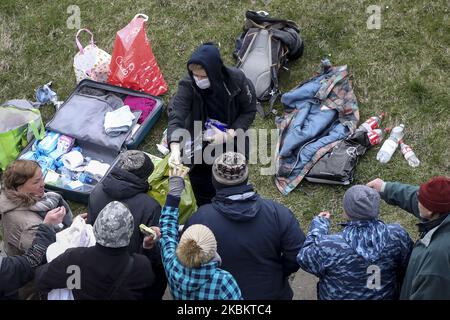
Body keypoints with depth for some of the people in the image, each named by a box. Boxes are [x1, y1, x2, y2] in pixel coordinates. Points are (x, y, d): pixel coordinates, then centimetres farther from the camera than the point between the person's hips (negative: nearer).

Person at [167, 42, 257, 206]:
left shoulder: (237, 79, -27)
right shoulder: (188, 85, -28)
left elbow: (249, 111, -14)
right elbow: (176, 116, -38)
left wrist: (229, 135, -28)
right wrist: (175, 148, -55)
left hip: (233, 139, 0)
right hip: (201, 143, 0)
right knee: (199, 178, 14)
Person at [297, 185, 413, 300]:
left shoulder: (330, 247, -33)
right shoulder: (397, 236, -25)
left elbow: (305, 260, -14)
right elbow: (407, 270, -8)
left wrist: (319, 223, -4)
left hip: (338, 296, -2)